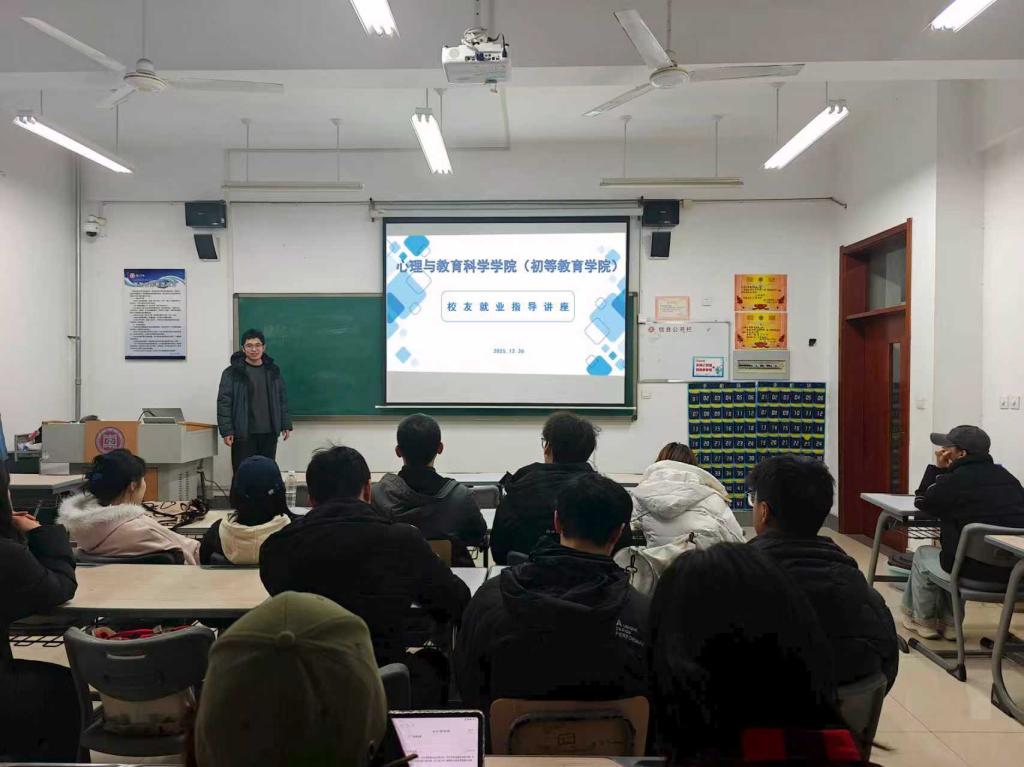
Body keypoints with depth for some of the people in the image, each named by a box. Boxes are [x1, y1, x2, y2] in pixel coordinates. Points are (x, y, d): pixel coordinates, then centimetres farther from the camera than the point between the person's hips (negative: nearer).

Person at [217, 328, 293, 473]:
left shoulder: (273, 371, 9)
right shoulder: (232, 372, -4)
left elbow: (282, 399, 13)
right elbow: (224, 403, -6)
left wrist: (286, 424, 8)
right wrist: (226, 431, -12)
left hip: (269, 433, 4)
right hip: (243, 434, -4)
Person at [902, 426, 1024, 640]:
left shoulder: (955, 480, -11)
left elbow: (922, 501, 6)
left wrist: (938, 468, 10)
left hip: (977, 569, -7)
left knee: (923, 555, 23)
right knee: (953, 546, 35)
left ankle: (923, 620, 37)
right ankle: (949, 622, 40)